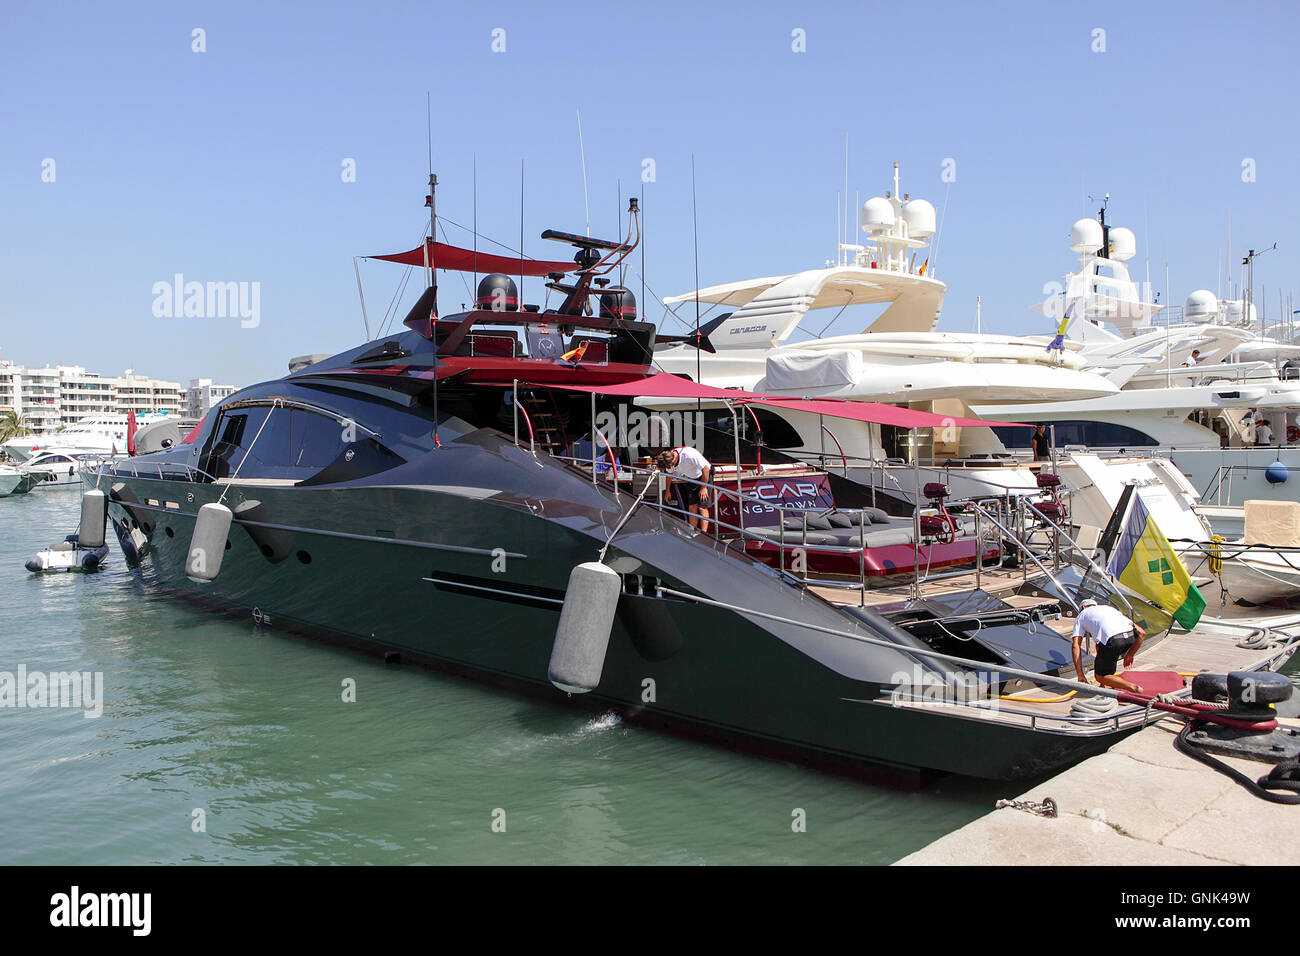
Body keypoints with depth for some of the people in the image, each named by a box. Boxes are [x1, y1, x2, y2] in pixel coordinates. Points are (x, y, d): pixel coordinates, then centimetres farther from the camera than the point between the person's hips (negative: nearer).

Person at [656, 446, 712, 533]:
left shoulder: (690, 455, -35)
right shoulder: (668, 459, -13)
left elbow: (705, 469, -25)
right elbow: (670, 474, 10)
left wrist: (703, 487, -19)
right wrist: (668, 489, 22)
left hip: (704, 476, -6)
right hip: (691, 479, 6)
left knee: (702, 507, -13)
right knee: (692, 507, -1)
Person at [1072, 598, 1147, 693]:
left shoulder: (1081, 615, 29)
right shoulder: (1109, 608, 39)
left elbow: (1076, 646, 15)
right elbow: (1141, 633, 29)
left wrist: (1080, 675, 14)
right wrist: (1130, 655, 40)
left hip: (1113, 640, -5)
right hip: (1131, 637, 5)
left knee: (1100, 677, 14)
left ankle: (1133, 688, -8)